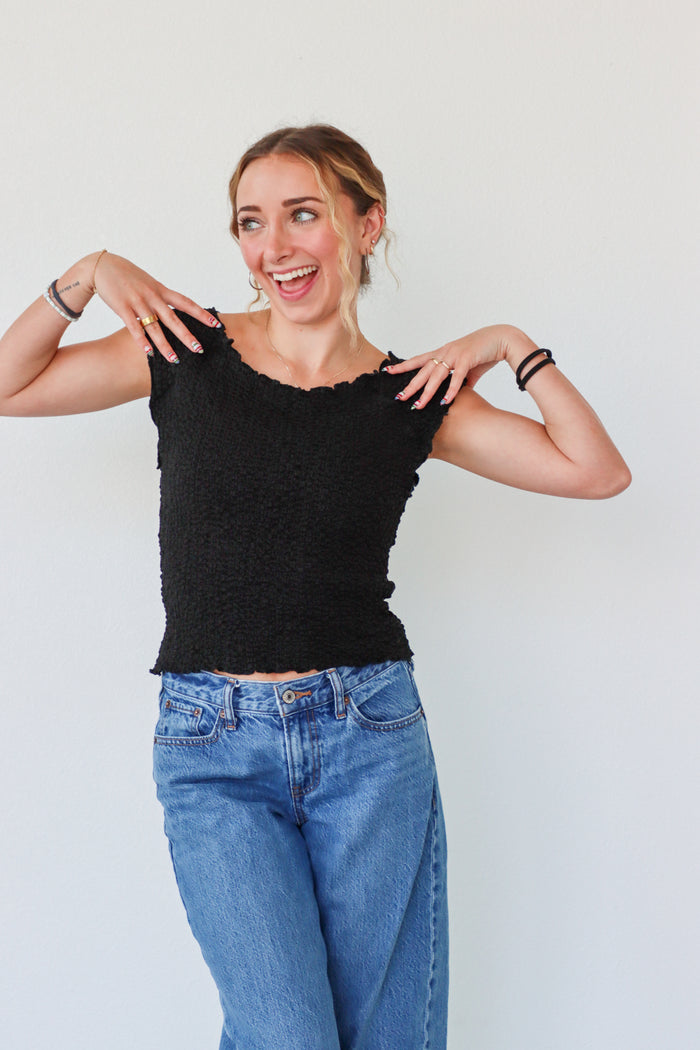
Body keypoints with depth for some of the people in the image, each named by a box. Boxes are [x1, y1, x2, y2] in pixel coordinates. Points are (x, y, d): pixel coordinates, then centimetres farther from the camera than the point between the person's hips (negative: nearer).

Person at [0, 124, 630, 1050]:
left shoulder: (413, 393, 4)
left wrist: (515, 347, -4)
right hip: (213, 749, -1)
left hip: (370, 739, 2)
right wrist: (84, 279, -4)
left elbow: (597, 471, 1)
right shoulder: (189, 351, 3)